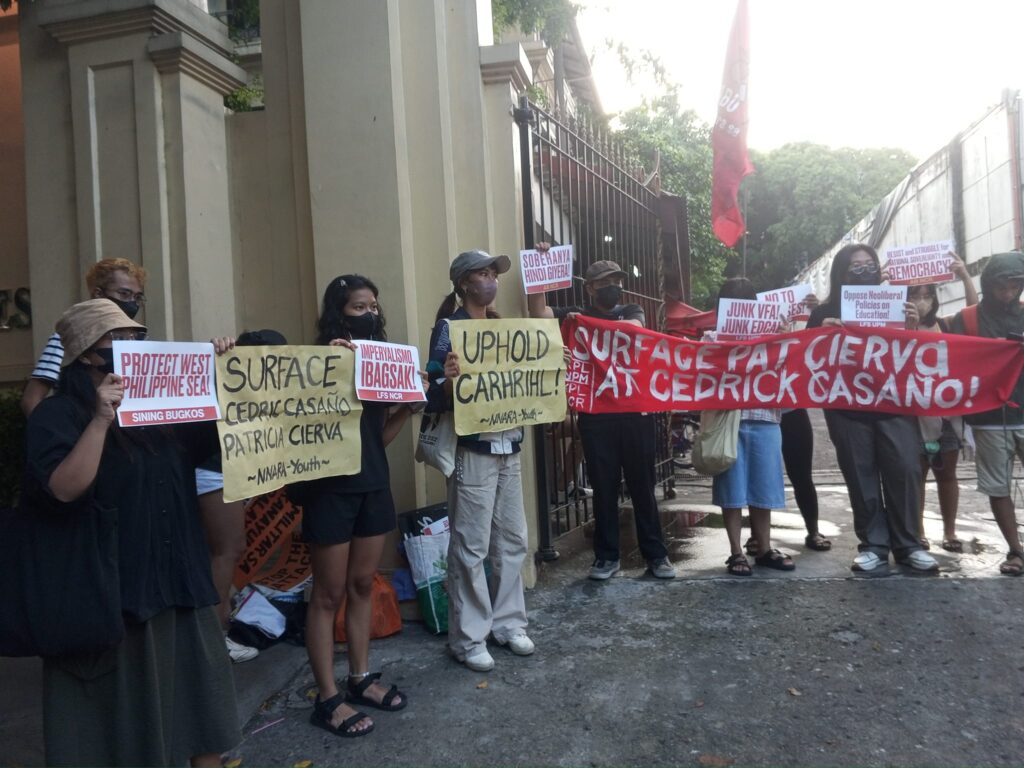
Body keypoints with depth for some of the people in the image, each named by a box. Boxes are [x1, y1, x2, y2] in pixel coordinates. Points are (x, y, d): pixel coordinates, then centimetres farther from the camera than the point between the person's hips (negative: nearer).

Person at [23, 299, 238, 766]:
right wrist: (101, 420, -31)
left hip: (176, 579, 6)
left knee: (194, 689, 15)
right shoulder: (57, 415, -9)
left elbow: (213, 437, 17)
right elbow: (64, 489, -22)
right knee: (122, 704, 7)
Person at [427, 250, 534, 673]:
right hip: (472, 450, -7)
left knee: (512, 540, 13)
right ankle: (468, 637, 12)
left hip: (509, 446, 7)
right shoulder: (448, 328, -8)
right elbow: (436, 399, -13)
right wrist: (447, 378, -33)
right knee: (471, 547, -1)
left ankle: (508, 623, 27)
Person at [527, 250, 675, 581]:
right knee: (604, 488, 5)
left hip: (635, 412, 1)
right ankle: (607, 556, 16)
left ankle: (656, 554, 16)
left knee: (643, 486, 6)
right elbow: (538, 311, -3)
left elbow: (630, 329, -10)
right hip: (596, 415, 0)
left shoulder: (631, 311, 13)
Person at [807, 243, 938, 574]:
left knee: (905, 470, -3)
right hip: (848, 408, -1)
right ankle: (873, 546, 9)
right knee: (862, 477, 2)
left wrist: (912, 328, -9)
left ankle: (907, 545, 8)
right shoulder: (825, 313, 6)